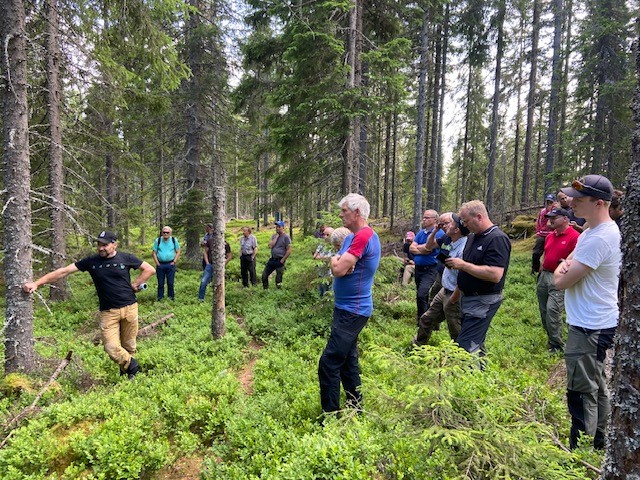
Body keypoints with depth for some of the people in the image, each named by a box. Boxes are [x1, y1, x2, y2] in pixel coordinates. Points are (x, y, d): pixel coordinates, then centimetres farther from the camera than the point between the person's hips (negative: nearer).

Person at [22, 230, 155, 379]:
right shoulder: (91, 261, 2)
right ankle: (132, 365, 14)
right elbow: (64, 271, 1)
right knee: (111, 347, -10)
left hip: (129, 308, -1)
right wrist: (37, 283, -4)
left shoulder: (126, 258, 0)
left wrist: (135, 285, 0)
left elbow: (150, 269, 7)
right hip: (108, 312, 1)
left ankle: (126, 372, 28)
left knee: (128, 345, 6)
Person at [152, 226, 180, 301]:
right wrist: (157, 263, -4)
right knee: (160, 283, 7)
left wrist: (174, 262, -4)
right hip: (160, 265, 1)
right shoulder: (158, 240, 0)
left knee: (170, 283, 4)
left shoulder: (174, 240, 0)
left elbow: (178, 252, 5)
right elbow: (154, 253, 4)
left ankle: (171, 297, 15)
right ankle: (160, 298, 17)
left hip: (170, 264, -1)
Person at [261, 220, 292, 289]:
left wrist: (282, 260, -12)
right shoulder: (274, 236, 9)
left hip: (279, 261, -6)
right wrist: (276, 237, -8)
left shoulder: (286, 237, -9)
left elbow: (289, 250, -12)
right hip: (272, 259, 6)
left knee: (278, 279, 1)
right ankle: (265, 289, 22)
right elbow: (270, 246, -6)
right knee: (264, 275, 8)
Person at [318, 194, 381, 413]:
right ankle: (355, 406, 29)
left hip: (352, 311, -10)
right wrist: (339, 262, -12)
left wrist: (335, 259, -3)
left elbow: (338, 269, -24)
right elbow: (337, 268, 10)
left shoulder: (364, 236, -19)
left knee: (328, 363, -8)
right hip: (347, 307, 10)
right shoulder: (351, 237, 13)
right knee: (347, 360, 17)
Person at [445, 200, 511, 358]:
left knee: (466, 346, -11)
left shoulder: (497, 239, -18)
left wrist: (463, 264, -23)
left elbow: (495, 275, -29)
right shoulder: (473, 237, 11)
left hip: (483, 302, -9)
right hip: (469, 298, 10)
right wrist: (456, 293, 23)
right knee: (476, 345, 17)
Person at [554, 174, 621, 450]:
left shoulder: (599, 239, -25)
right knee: (596, 386, 21)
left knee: (582, 392, -1)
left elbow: (561, 281, -23)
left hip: (589, 329, -11)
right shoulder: (595, 231, 8)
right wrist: (567, 268, -8)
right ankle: (599, 443, 37)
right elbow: (569, 262, 15)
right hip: (598, 323, 11)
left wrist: (561, 270, -1)